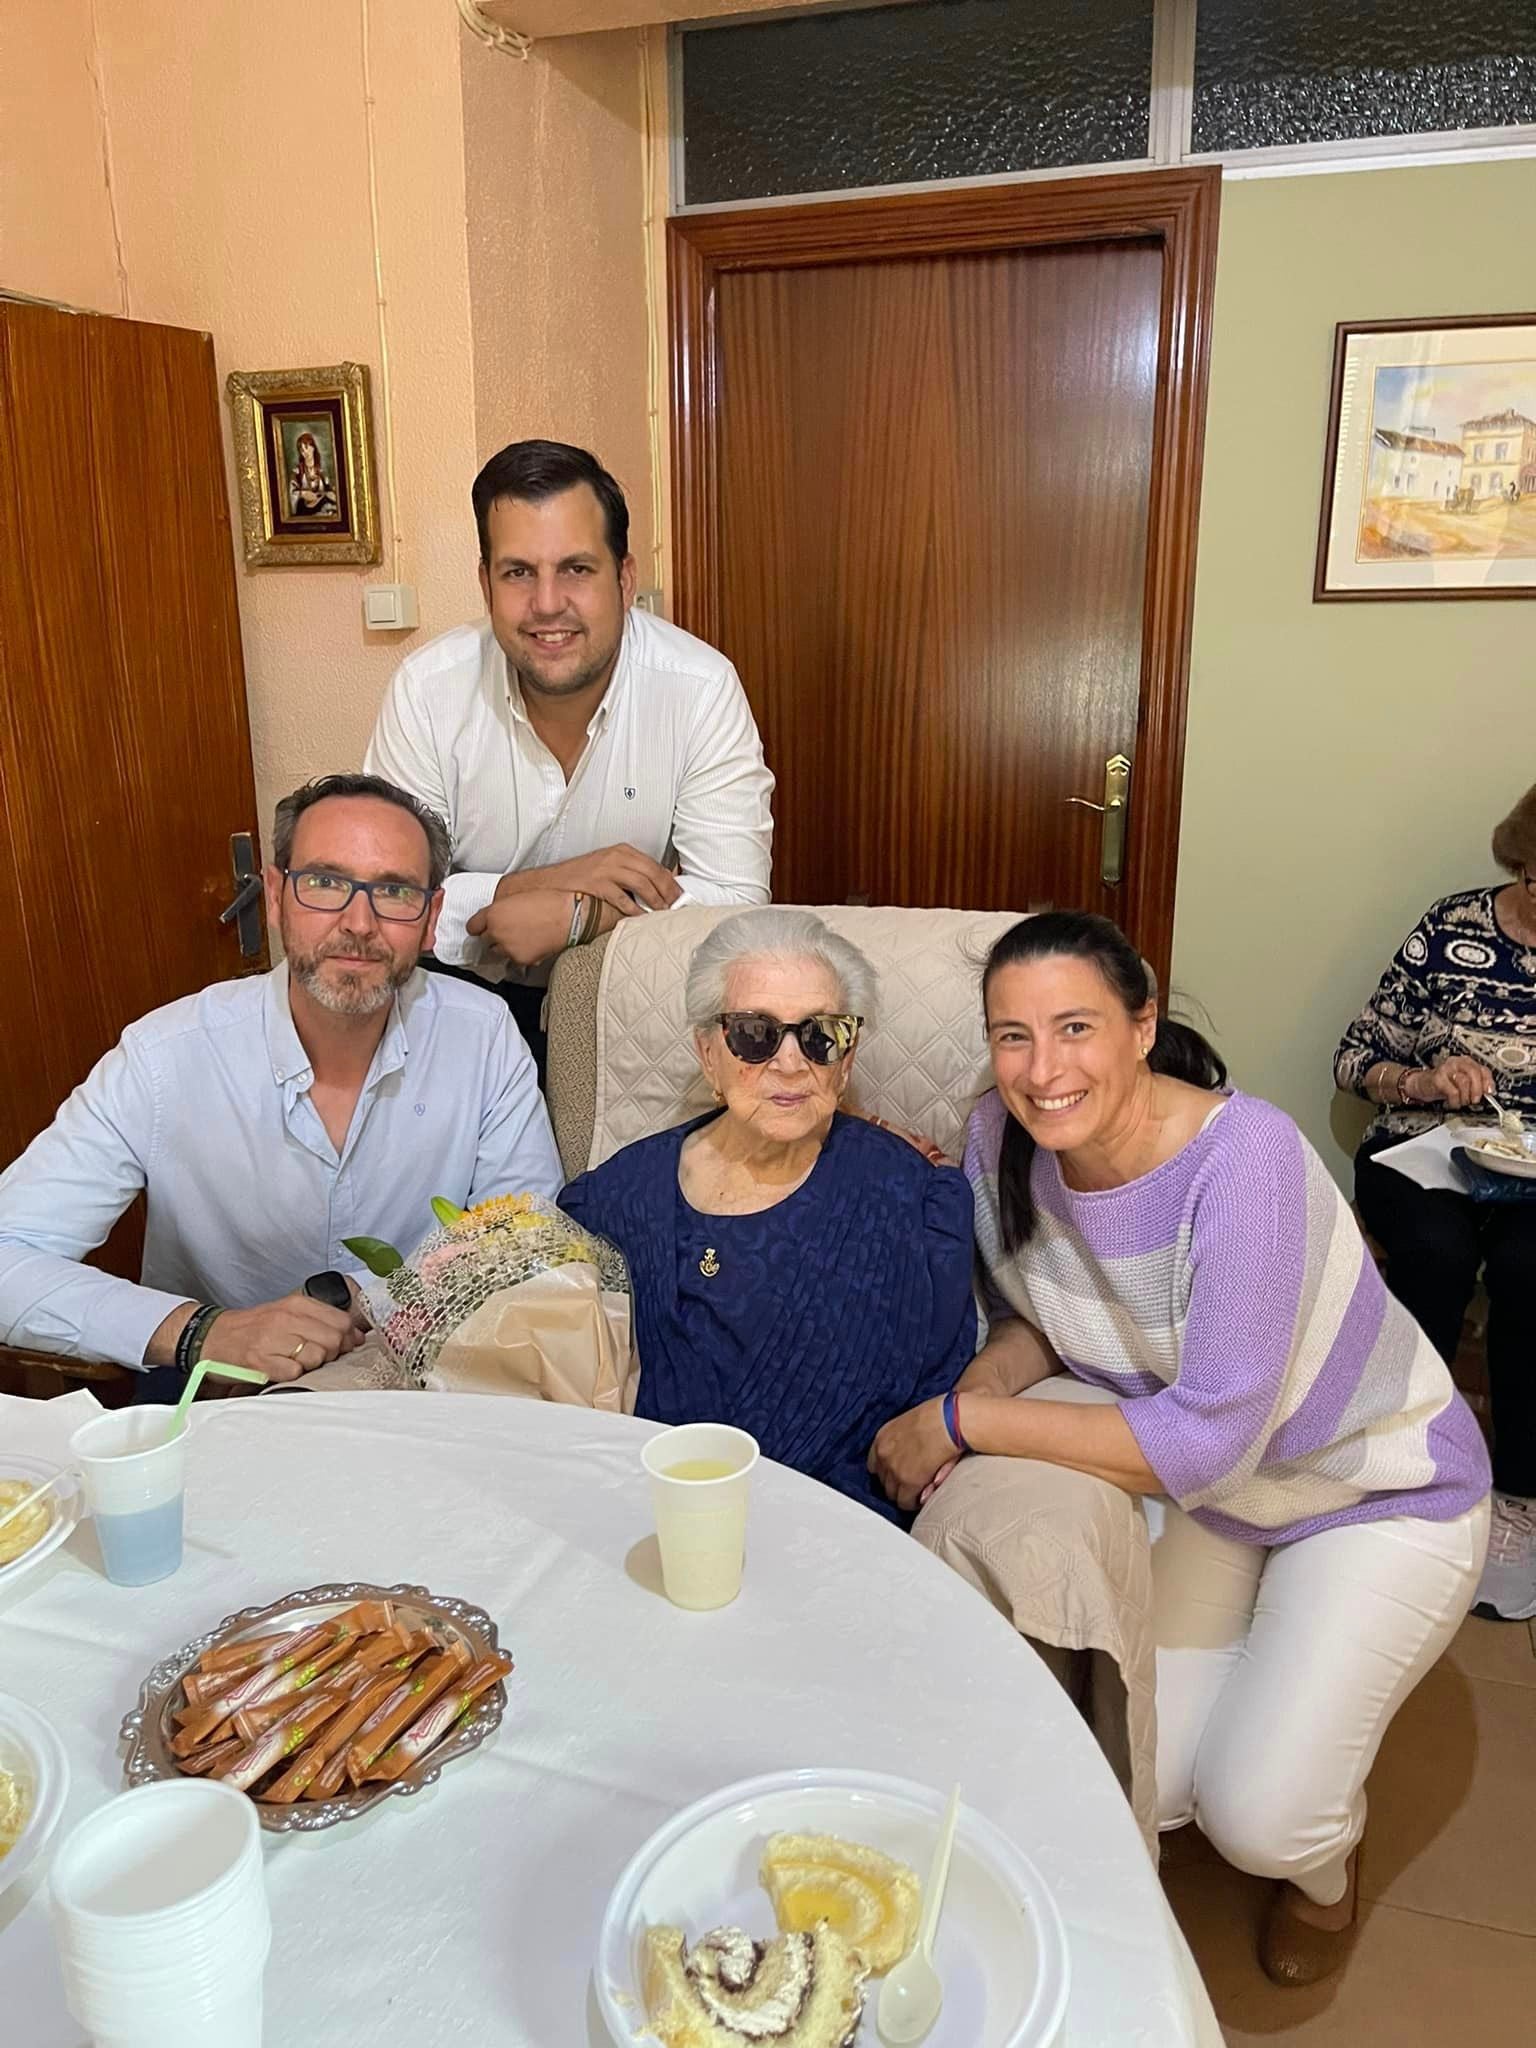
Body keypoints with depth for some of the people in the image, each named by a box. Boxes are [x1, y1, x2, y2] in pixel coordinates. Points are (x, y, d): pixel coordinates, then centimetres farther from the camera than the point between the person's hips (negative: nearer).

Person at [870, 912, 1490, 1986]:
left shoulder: (1245, 1158, -35)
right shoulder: (1001, 1143, -17)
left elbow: (1208, 1437, -36)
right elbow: (1040, 1321, 1)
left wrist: (962, 1423, -32)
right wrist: (980, 1384, -22)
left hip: (1379, 1493, -4)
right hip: (1204, 1492, 5)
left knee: (1257, 1816, -12)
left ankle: (1326, 1857, 26)